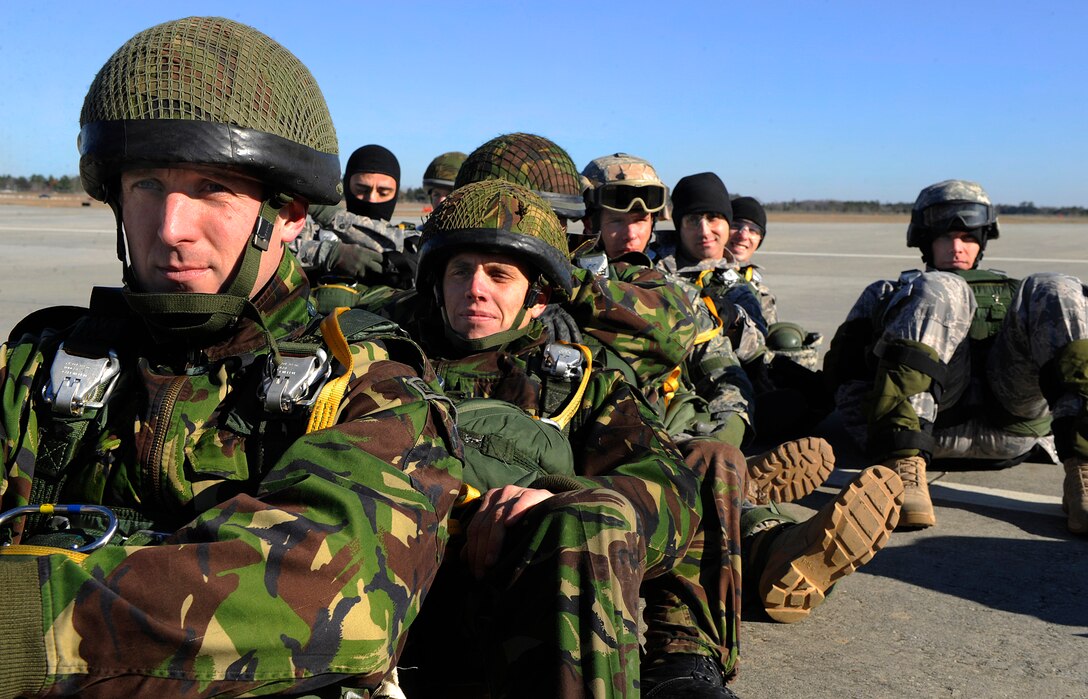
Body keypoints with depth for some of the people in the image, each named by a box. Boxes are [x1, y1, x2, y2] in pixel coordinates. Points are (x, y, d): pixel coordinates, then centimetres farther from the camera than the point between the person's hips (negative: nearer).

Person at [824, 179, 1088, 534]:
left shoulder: (1013, 292, 40)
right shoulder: (886, 292, 33)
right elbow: (844, 367, 19)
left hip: (1012, 425, 2)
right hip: (931, 418, -2)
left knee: (1054, 292, -17)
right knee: (939, 291, -23)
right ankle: (905, 466, -43)